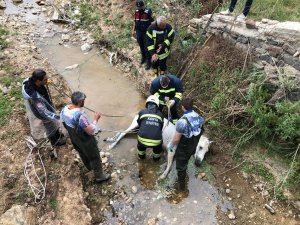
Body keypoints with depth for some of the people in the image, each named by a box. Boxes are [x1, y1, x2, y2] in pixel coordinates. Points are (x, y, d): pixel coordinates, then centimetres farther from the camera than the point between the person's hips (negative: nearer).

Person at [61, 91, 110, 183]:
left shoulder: (64, 109, -16)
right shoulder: (80, 116, -40)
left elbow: (64, 123, 2)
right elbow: (91, 131, -31)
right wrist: (95, 119, -19)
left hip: (74, 139, 7)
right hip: (86, 142, -7)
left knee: (82, 154, 33)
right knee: (94, 158, 17)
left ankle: (89, 167, 61)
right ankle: (99, 176, 39)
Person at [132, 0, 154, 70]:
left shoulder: (148, 12, -15)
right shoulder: (136, 12, 2)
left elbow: (152, 22, -10)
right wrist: (133, 30, 14)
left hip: (146, 33, -5)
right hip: (138, 33, 5)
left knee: (146, 48, -1)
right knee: (141, 46, 17)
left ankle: (148, 62, 10)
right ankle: (143, 57, 37)